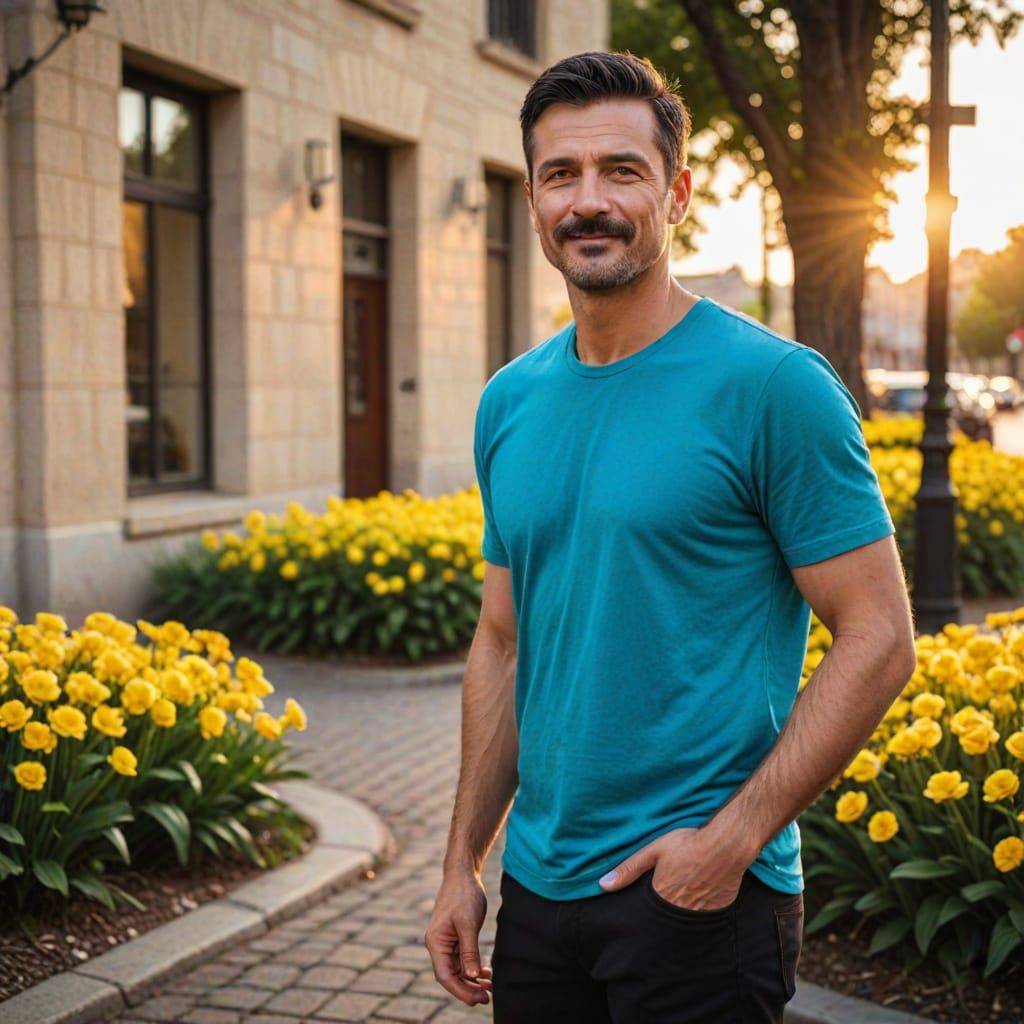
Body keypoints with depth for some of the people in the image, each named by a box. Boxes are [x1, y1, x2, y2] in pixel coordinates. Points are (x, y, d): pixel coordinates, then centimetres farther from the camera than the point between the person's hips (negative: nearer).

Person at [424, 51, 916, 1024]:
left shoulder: (773, 385, -12)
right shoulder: (509, 403, 6)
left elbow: (879, 638, -12)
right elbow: (503, 644, 11)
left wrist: (735, 835, -18)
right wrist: (462, 864, 9)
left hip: (701, 894, -5)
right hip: (536, 887, 6)